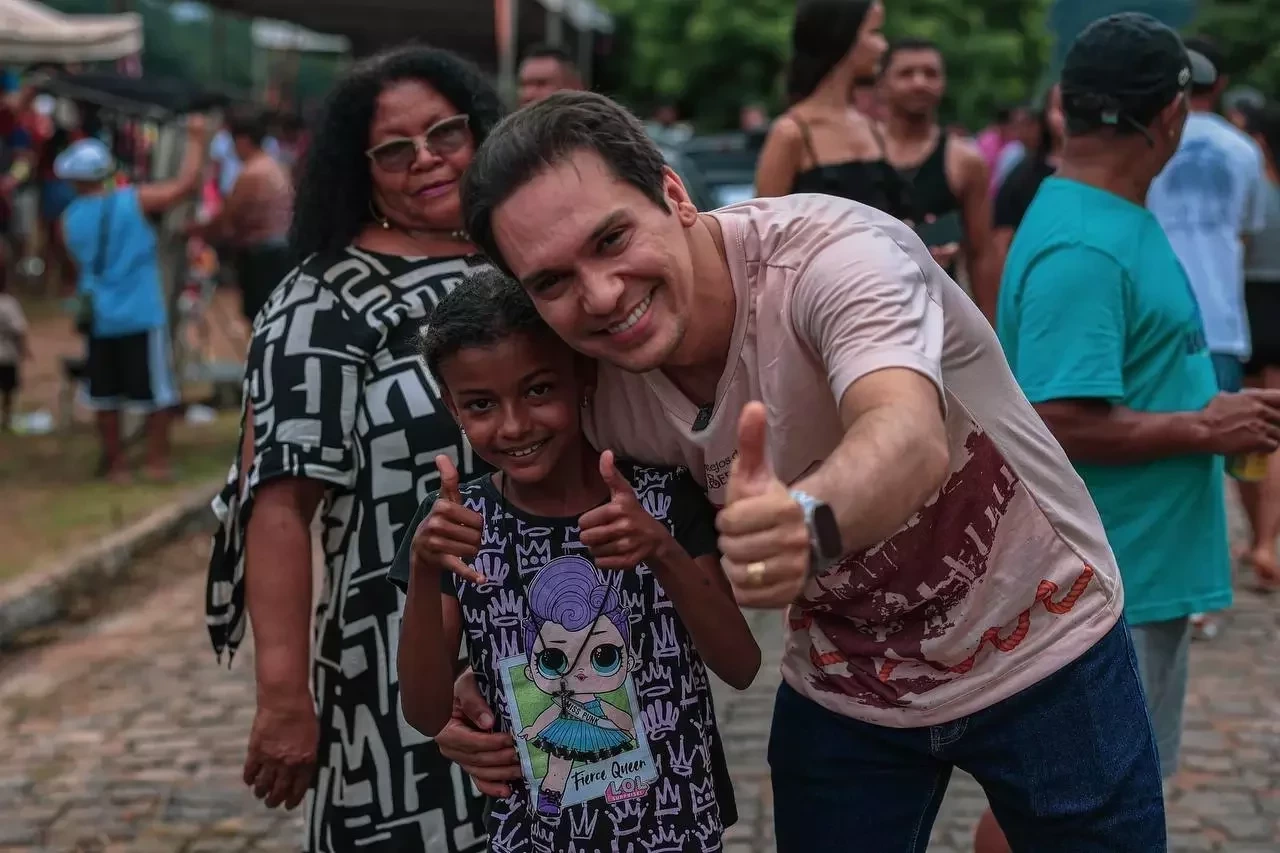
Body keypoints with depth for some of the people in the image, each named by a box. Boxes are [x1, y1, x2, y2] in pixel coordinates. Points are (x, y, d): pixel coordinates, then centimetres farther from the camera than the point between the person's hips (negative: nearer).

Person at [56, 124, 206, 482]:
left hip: (99, 317, 3)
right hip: (143, 315, -3)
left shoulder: (69, 220, 1)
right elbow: (186, 183, -11)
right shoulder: (135, 201, -10)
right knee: (157, 390, 8)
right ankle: (157, 460, 10)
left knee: (105, 395, 12)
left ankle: (116, 463, 16)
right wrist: (196, 137, -3)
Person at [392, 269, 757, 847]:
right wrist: (424, 574, -24)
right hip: (531, 831, 1)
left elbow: (741, 668, -12)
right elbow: (427, 715, -10)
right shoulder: (456, 523, -7)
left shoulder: (665, 496, -10)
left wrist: (663, 552, -26)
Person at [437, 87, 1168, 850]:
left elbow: (910, 441, -49)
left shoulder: (834, 253, -31)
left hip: (1044, 649, -3)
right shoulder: (598, 390, -15)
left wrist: (811, 523, -70)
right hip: (841, 692, 4)